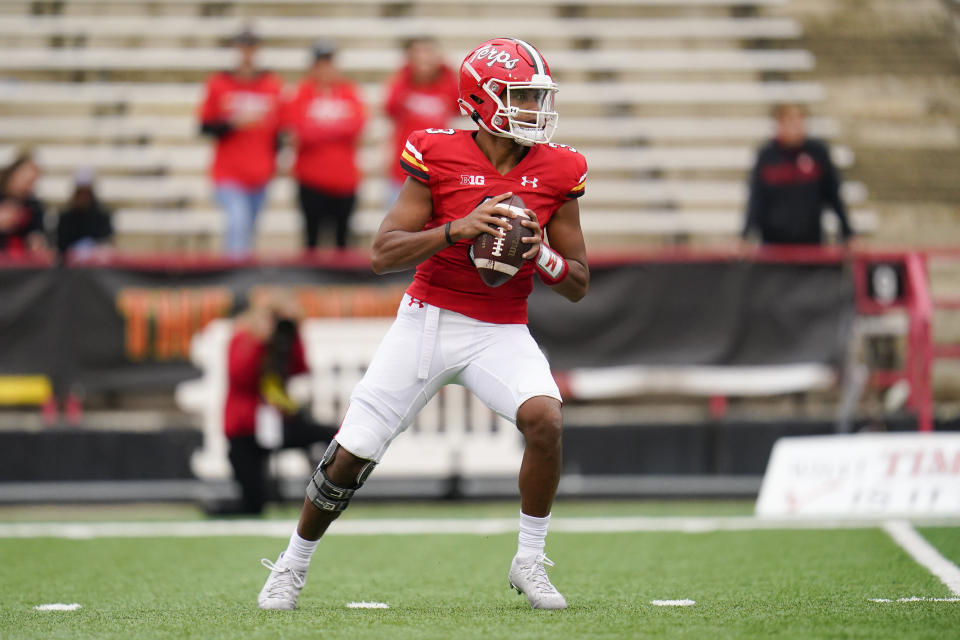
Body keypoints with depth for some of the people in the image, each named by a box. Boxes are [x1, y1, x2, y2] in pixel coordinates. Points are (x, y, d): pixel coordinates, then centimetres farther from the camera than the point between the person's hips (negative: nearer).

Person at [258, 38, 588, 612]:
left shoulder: (556, 173, -2)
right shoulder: (439, 157, -9)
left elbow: (579, 285, 4)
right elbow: (383, 255, -12)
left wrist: (543, 256, -17)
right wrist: (457, 230, -25)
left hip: (501, 331, 1)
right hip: (428, 321, -1)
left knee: (545, 418, -27)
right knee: (353, 453, -1)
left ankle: (530, 562, -8)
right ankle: (292, 566, 24)